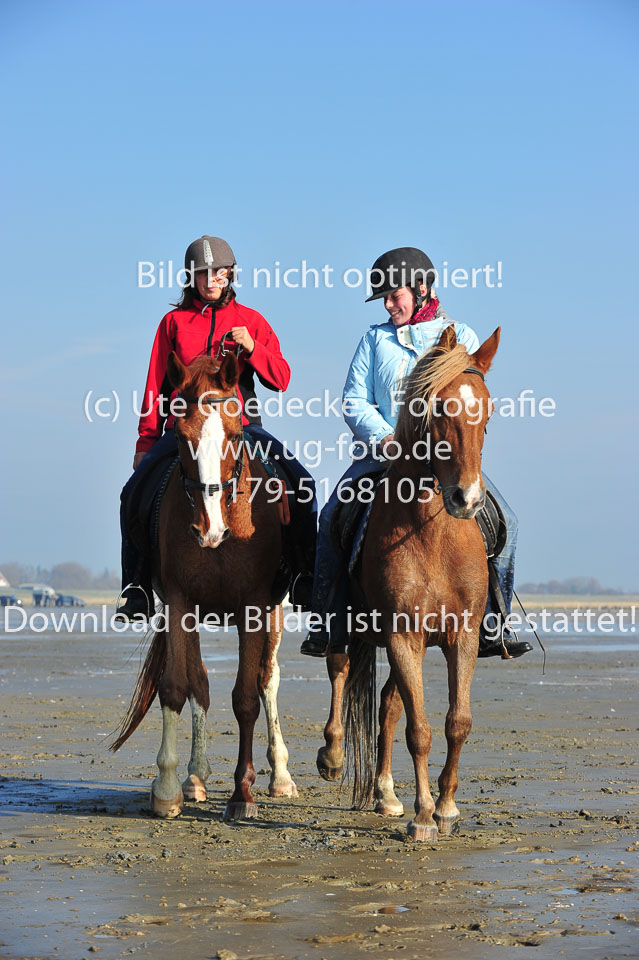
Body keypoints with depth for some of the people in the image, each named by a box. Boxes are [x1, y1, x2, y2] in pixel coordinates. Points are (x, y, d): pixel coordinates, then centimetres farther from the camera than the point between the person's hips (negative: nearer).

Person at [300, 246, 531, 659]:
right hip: (383, 448, 1)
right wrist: (384, 438, -12)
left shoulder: (460, 336, 11)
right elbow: (354, 401, 7)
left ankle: (491, 627, -12)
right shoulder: (375, 338, 15)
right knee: (333, 516, -24)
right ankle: (330, 628, -17)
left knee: (503, 521, -21)